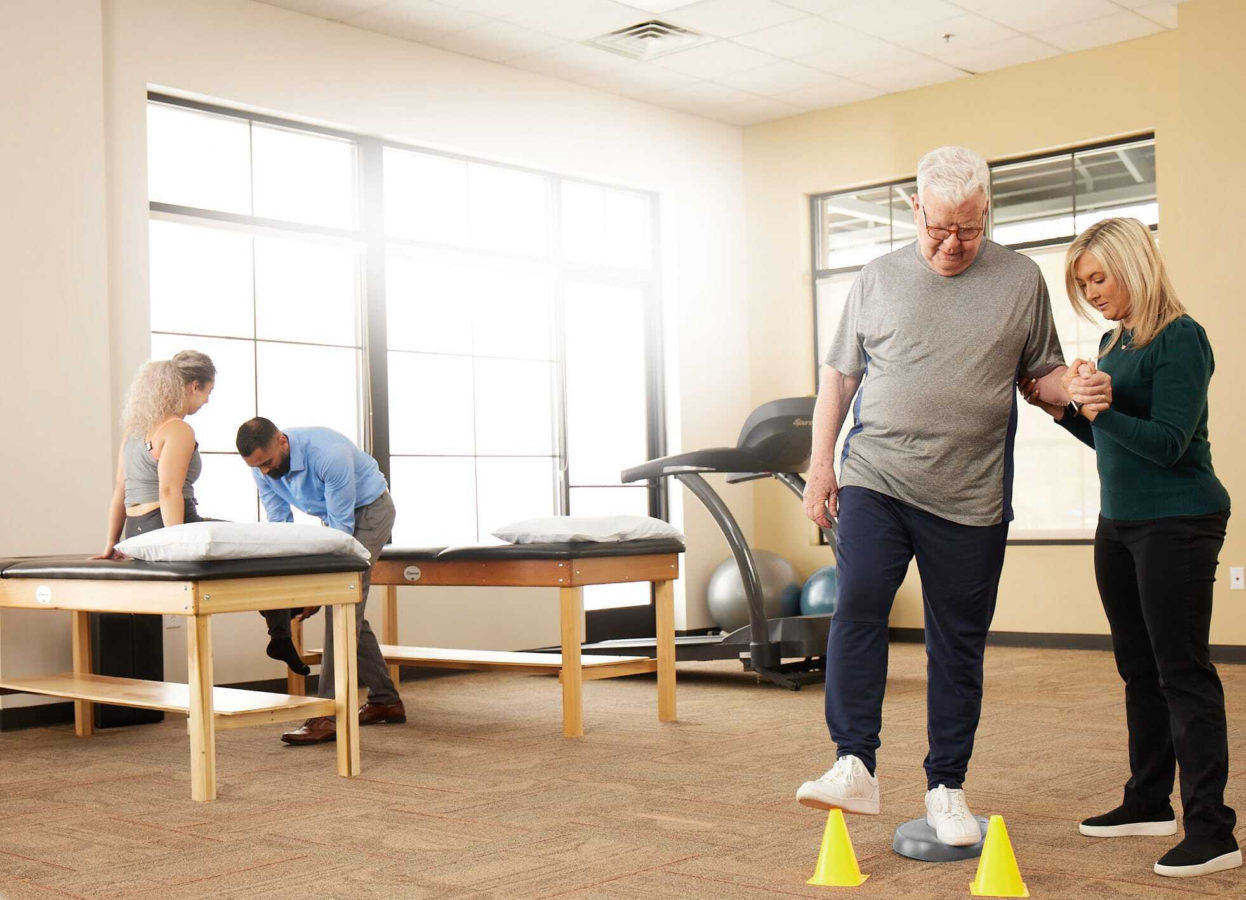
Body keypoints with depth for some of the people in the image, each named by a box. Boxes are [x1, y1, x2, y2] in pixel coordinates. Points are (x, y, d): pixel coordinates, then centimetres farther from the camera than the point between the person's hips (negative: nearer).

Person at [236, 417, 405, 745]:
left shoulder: (329, 455, -35)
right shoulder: (262, 468, -13)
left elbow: (341, 526, -29)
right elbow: (279, 524, -4)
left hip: (368, 510, -8)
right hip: (335, 517, 8)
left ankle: (330, 715, -23)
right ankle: (385, 700, 18)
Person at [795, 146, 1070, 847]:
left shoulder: (1020, 280, 7)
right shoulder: (879, 278, 8)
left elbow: (1043, 372, 13)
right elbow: (839, 375, 13)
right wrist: (822, 463, 6)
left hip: (971, 499, 0)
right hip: (875, 480, 0)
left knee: (959, 644, 5)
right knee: (857, 607, -18)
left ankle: (948, 787, 17)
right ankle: (856, 766, -13)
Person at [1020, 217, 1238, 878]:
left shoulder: (1180, 339, -13)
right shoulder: (1113, 343, 11)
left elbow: (1168, 443, -20)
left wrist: (1102, 410, -32)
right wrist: (1062, 409, 6)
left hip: (1178, 523, -9)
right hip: (1119, 523, 9)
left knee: (1182, 670, -9)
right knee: (1140, 669, 15)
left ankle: (1211, 828, -5)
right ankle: (1149, 802, 26)